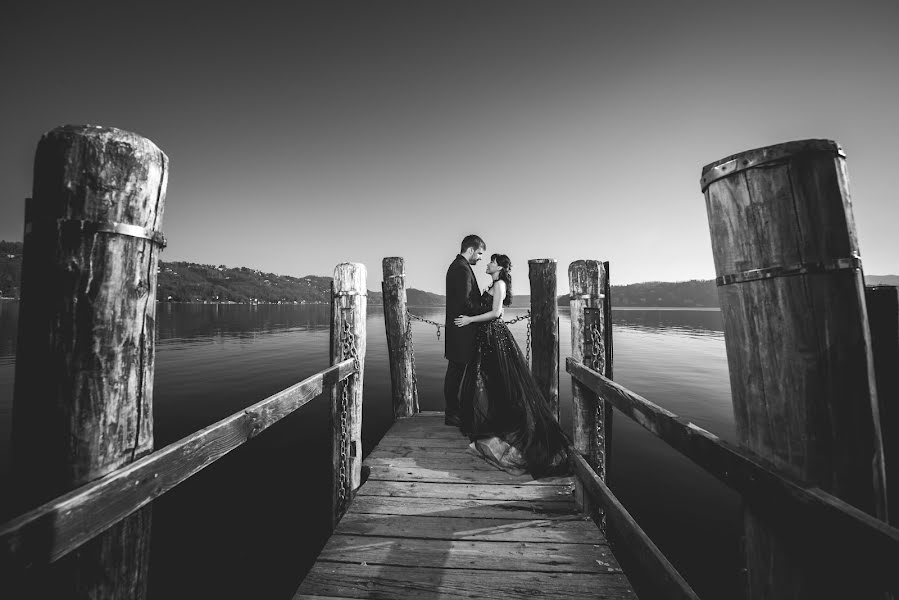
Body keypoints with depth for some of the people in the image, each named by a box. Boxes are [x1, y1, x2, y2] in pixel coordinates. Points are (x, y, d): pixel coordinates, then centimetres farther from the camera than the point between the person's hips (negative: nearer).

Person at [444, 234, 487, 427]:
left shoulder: (456, 265, 17)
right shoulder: (463, 268, -16)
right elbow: (465, 302, -22)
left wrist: (484, 301, 13)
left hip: (456, 327, 11)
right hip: (461, 329, -11)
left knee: (455, 371, 16)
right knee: (456, 371, -1)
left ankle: (452, 410, 28)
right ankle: (452, 415, 12)